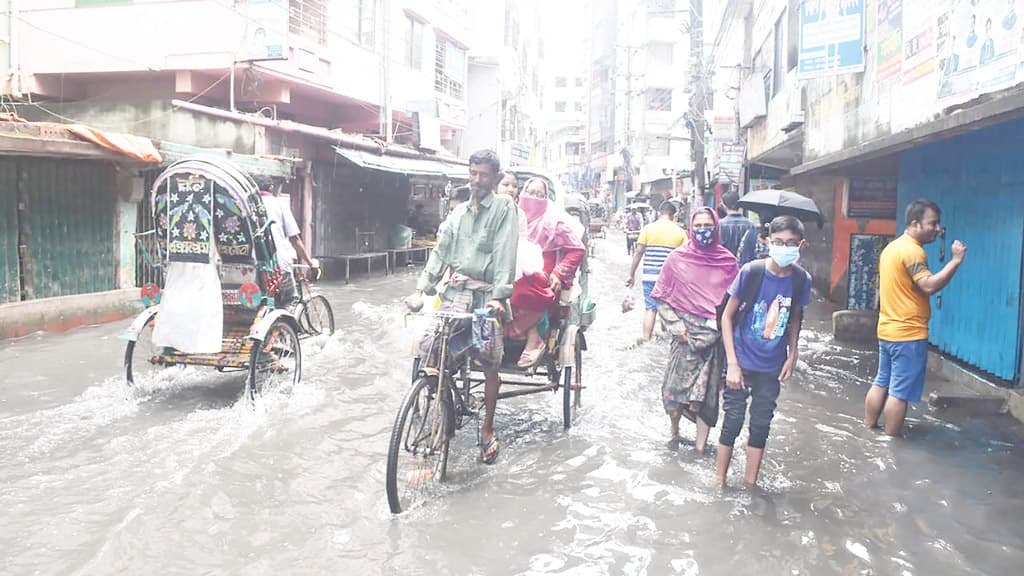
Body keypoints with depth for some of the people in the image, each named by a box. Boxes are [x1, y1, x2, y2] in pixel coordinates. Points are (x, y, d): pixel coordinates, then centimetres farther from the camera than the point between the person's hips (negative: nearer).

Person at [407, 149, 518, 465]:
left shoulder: (503, 207, -1)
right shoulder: (459, 212, 15)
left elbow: (505, 254, -12)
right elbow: (440, 251, 11)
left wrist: (498, 296, -22)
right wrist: (421, 288, 0)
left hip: (485, 294, -4)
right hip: (455, 290, 5)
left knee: (489, 365, 0)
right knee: (430, 350, -4)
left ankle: (487, 429, 18)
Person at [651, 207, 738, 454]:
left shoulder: (728, 261, 2)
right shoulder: (678, 258, -1)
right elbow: (661, 298, 2)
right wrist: (675, 325, -7)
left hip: (714, 337, 1)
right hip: (685, 334, 0)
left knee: (707, 391, 1)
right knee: (675, 387, 3)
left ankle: (700, 443, 13)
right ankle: (674, 432, 28)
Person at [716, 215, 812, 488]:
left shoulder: (801, 279, -7)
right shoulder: (751, 272, -17)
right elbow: (727, 316, -11)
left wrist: (792, 355, 5)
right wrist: (732, 363, -14)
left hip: (772, 368, 3)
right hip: (742, 363, -3)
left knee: (761, 424, 12)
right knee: (733, 421, 4)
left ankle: (750, 482, 28)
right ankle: (720, 481, 20)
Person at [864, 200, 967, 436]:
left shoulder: (892, 247, 14)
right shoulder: (912, 251, -17)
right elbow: (929, 286, -27)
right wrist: (956, 260, -24)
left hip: (887, 330, 9)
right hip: (908, 334, -9)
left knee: (881, 384, 16)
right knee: (900, 392, -1)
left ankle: (868, 429, 23)